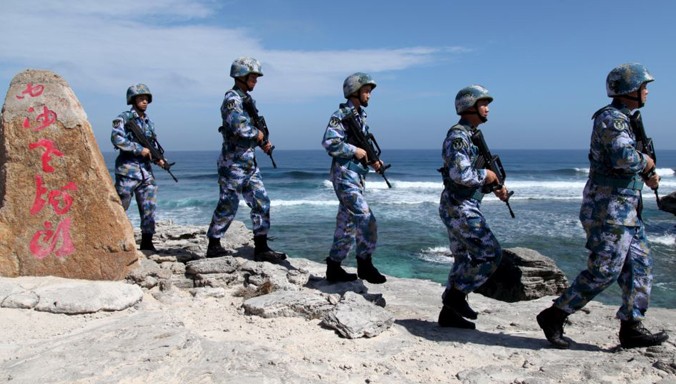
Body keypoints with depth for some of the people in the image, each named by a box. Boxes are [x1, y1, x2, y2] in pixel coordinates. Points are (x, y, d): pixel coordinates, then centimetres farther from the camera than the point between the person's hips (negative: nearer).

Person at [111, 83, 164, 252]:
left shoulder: (149, 122, 15)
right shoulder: (124, 118, -4)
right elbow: (117, 139, -19)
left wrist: (157, 158, 1)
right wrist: (140, 149, -19)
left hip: (146, 171, 6)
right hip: (128, 170, -6)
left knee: (149, 207, 3)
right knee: (120, 206, -1)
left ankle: (147, 242, 9)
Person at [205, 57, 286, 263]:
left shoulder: (247, 99, 15)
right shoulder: (232, 99, -13)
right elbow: (240, 128, -28)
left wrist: (263, 142, 4)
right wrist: (258, 133, -10)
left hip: (249, 162, 9)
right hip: (233, 163, -9)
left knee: (261, 203, 5)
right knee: (227, 206, 1)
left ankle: (261, 248, 10)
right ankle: (214, 245, 17)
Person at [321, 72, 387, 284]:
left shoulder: (361, 116, 16)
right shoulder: (341, 115, -10)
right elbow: (329, 142, -21)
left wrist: (372, 160, 6)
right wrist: (355, 151, -17)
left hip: (357, 177, 9)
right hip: (344, 176, -9)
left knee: (347, 224, 11)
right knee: (366, 219, -13)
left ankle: (334, 268, 19)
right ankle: (365, 264, 0)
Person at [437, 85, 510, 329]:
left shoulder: (470, 136, 17)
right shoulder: (458, 136, -15)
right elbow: (461, 174, -28)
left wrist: (495, 187, 10)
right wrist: (486, 175, -12)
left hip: (462, 207, 10)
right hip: (459, 208, -10)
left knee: (465, 259, 12)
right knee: (490, 254, -8)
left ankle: (449, 313, 19)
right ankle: (456, 294, 3)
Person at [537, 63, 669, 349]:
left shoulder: (621, 119, 19)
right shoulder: (611, 118, -13)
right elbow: (624, 158, -29)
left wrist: (644, 177, 11)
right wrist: (646, 162, -8)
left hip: (626, 210, 10)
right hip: (609, 209, -10)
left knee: (640, 267, 11)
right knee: (603, 271, -8)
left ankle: (631, 328, 17)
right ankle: (553, 317, 1)